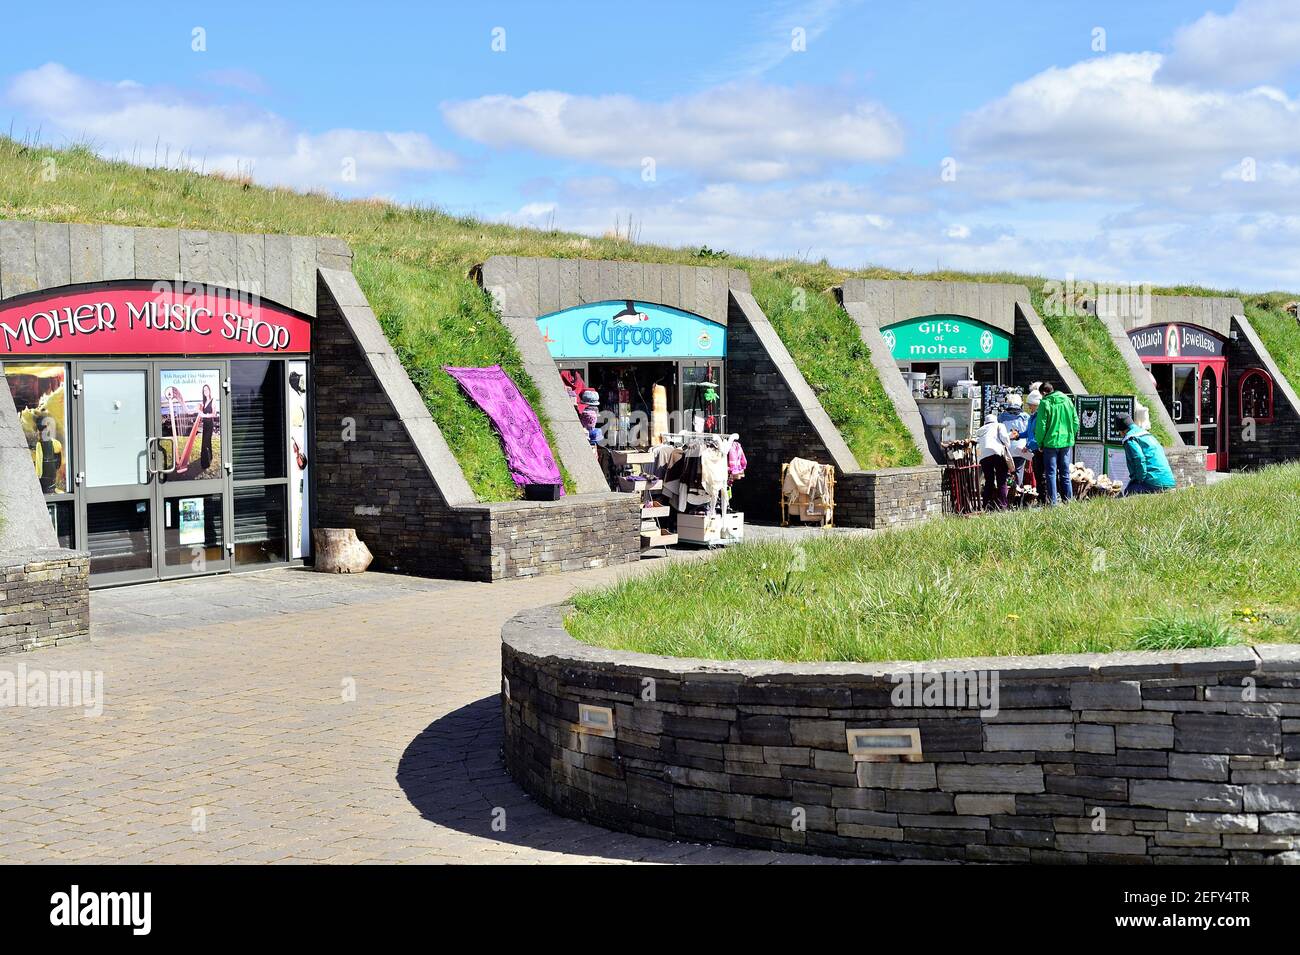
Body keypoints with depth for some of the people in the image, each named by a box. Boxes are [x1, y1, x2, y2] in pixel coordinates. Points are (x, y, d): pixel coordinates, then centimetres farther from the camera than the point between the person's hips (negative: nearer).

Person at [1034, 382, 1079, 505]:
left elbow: (1041, 426, -10)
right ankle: (1069, 499, 15)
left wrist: (1040, 443, 0)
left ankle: (1053, 501, -2)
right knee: (1065, 472, 14)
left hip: (1051, 442, -5)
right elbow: (1076, 422, 9)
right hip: (1067, 442, 5)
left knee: (1051, 473, 1)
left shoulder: (1045, 403, -9)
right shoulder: (1068, 400, 6)